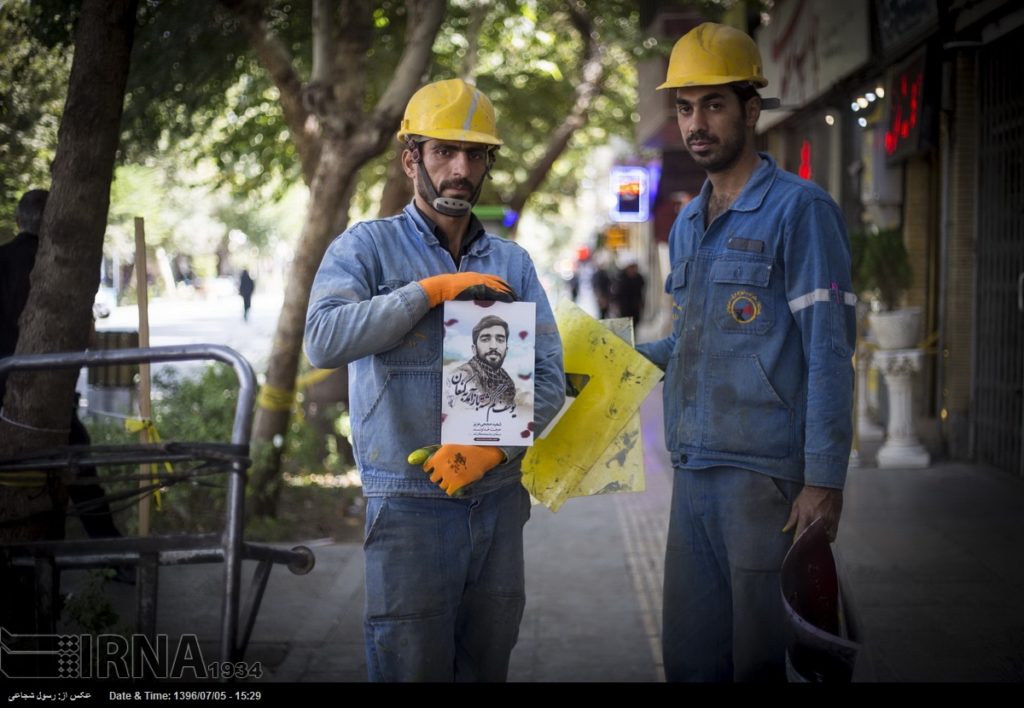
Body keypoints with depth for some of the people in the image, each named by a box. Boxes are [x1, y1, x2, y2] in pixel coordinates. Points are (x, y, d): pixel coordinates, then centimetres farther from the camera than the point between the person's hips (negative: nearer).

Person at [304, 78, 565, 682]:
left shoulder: (513, 263, 11)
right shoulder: (369, 247, 0)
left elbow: (549, 378, 5)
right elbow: (324, 341, -18)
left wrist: (494, 447, -13)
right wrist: (430, 290, -16)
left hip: (500, 500, 4)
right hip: (410, 502, -4)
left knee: (489, 664, 10)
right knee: (411, 665, -1)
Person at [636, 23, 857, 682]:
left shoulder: (800, 210, -5)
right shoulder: (687, 224, 17)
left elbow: (829, 353, -10)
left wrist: (824, 481, -15)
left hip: (768, 476, -7)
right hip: (693, 472, 7)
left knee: (762, 659, -1)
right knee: (689, 656, 9)